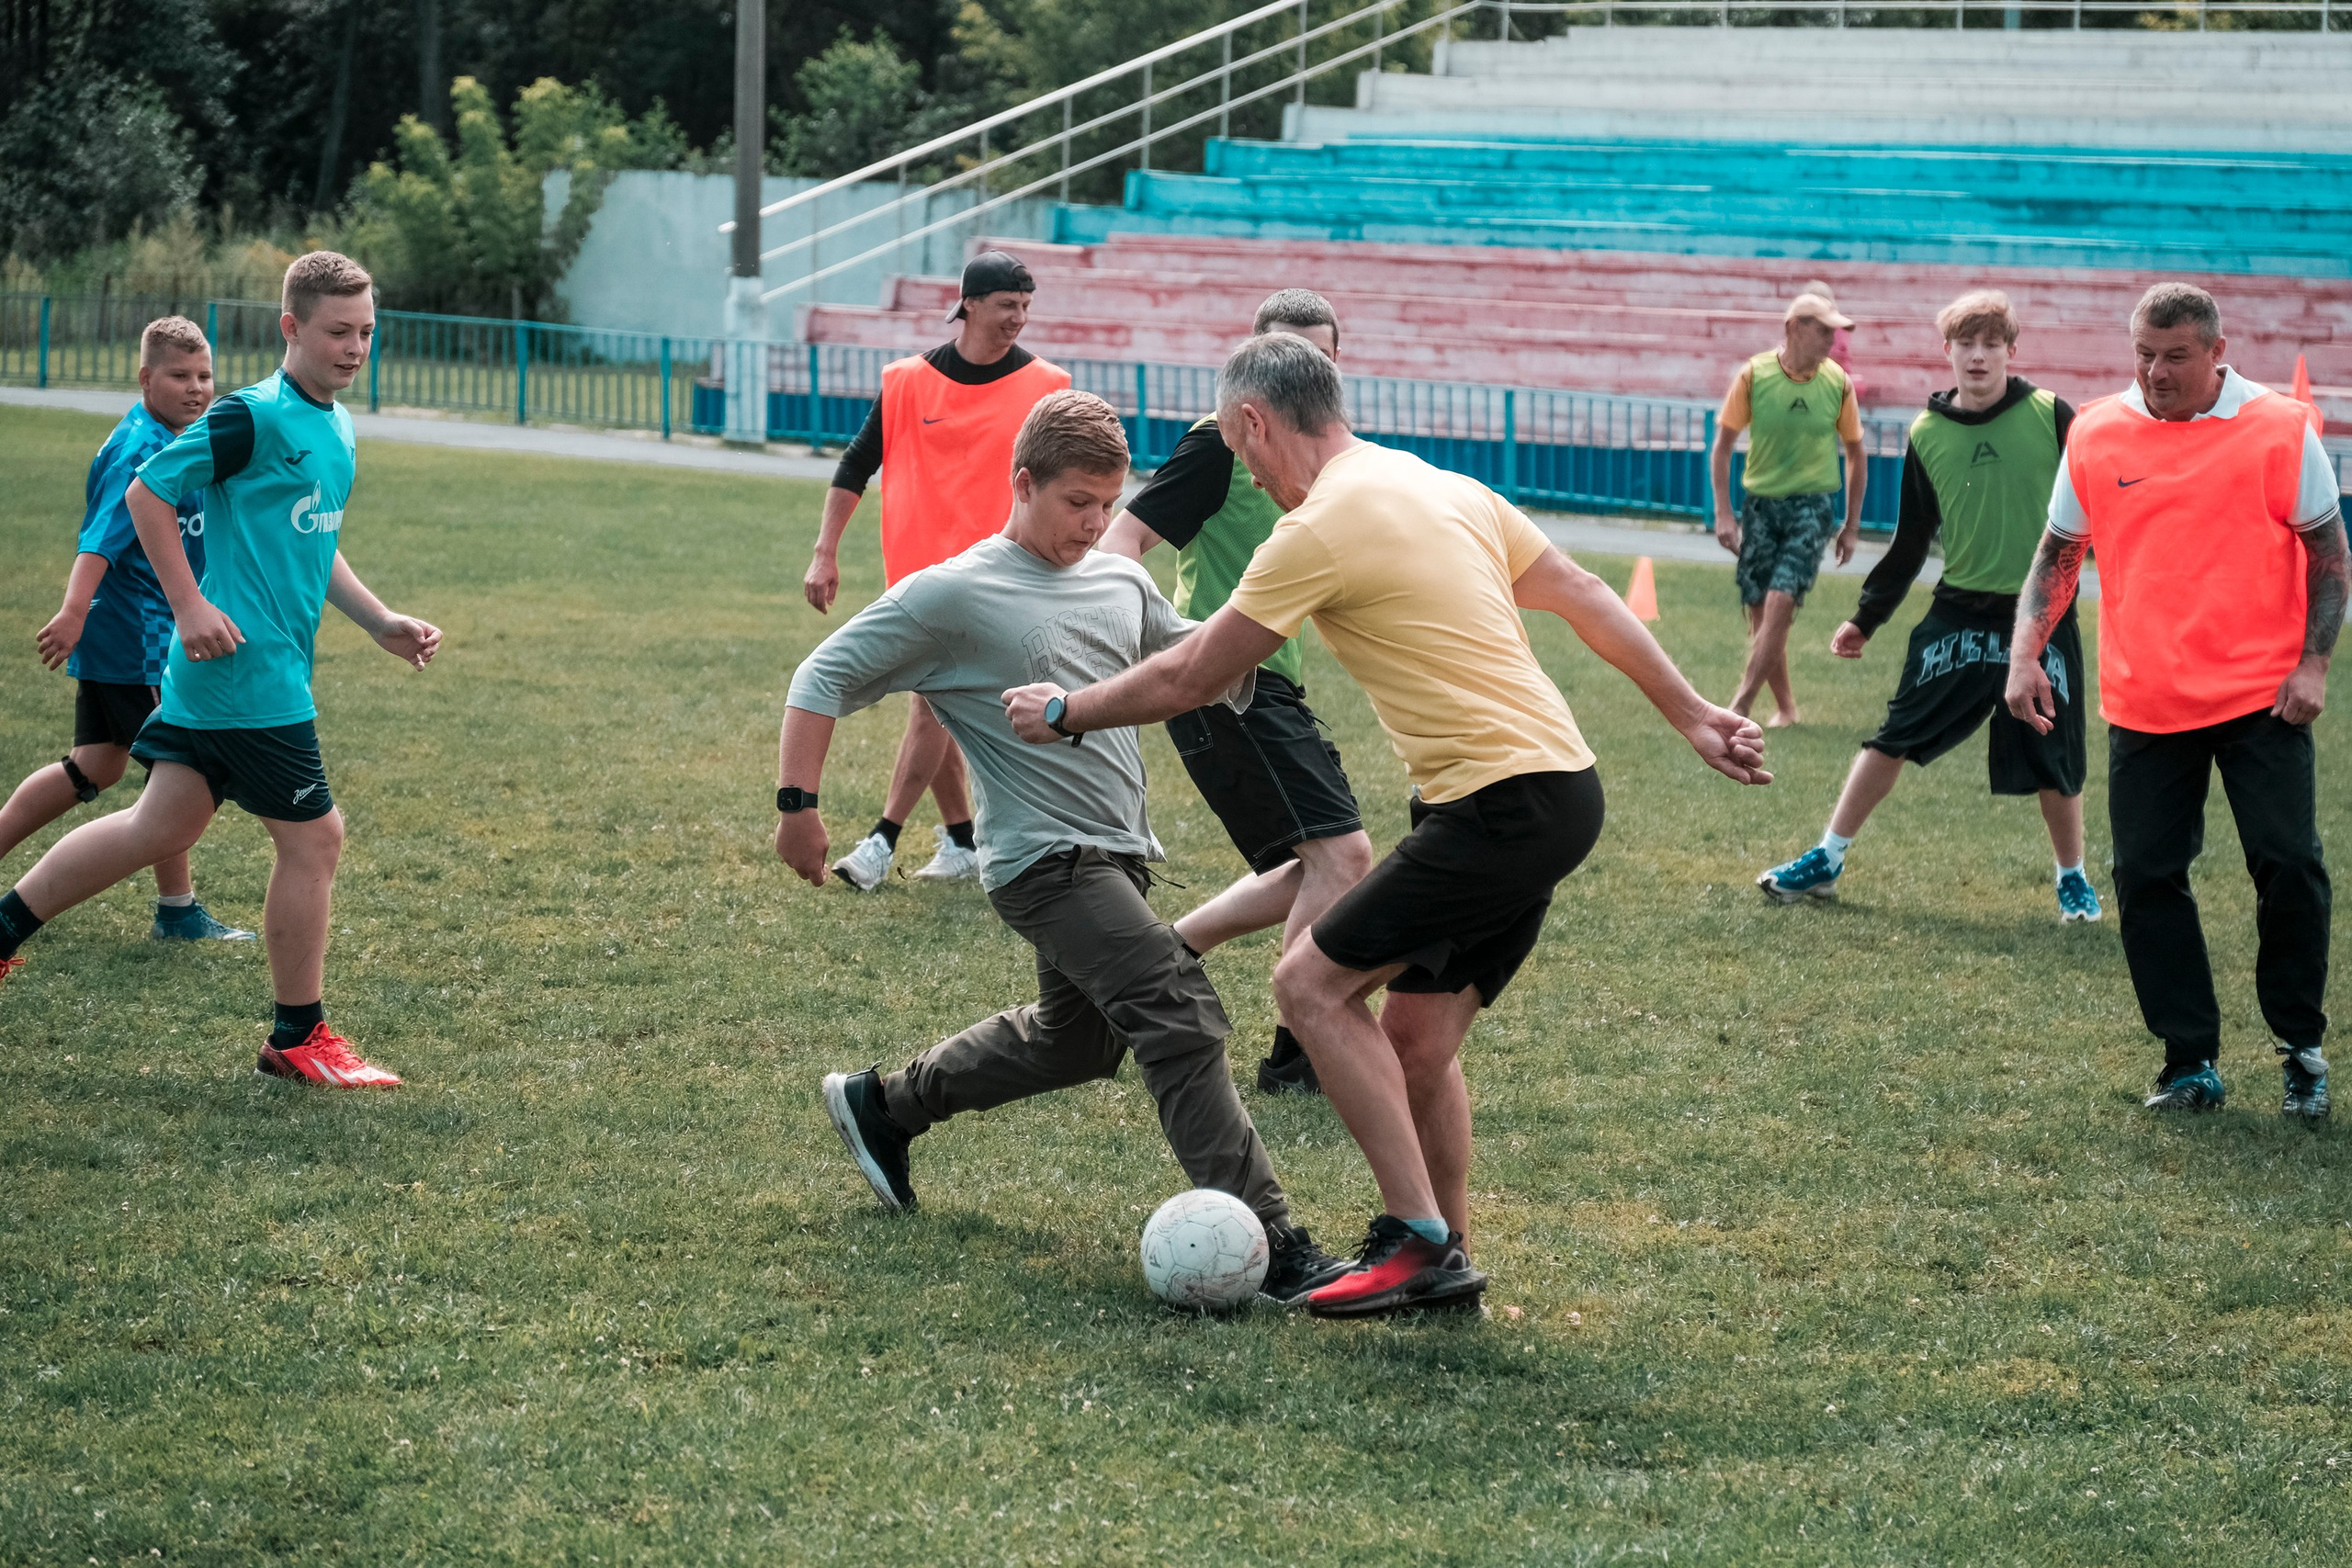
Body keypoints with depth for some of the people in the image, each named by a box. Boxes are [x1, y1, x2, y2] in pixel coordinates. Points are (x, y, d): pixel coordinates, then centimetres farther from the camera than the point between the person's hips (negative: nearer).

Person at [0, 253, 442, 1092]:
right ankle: (299, 1040, 11)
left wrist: (381, 624, 19)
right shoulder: (255, 416, -15)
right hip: (249, 670, -9)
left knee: (163, 826, 14)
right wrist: (190, 606, -17)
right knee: (312, 838, -1)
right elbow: (147, 493, -13)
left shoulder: (334, 427, 14)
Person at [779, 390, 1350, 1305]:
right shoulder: (950, 595, -9)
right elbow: (825, 681, -6)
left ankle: (883, 1106, 43)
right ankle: (1272, 1248, -22)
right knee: (1180, 1015, -20)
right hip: (1043, 858, -9)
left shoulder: (1122, 585, 11)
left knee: (1074, 1039, 23)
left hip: (1118, 853, 9)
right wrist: (798, 805, -14)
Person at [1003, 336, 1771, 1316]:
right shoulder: (1446, 488, 15)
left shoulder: (1321, 530, -12)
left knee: (1312, 984, -6)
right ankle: (1440, 1263, 20)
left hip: (1502, 808, -9)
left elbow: (1188, 680, -5)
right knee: (1416, 1042, 13)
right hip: (1558, 790, 9)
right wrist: (1689, 714, 24)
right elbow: (1582, 596, 19)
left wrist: (1066, 711, 10)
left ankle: (1419, 1240, -8)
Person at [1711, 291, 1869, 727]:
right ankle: (1784, 707, 20)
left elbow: (1855, 453, 9)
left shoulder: (1838, 383, -3)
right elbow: (1723, 444, 2)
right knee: (1759, 610, 4)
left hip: (1812, 505, -1)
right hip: (1760, 502, 1)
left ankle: (1739, 707, -15)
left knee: (1780, 602, -16)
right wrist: (1724, 514, -4)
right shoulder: (1754, 375, -6)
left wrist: (1852, 526, 8)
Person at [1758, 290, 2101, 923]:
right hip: (1957, 615, 2)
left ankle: (2073, 879, 24)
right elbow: (1911, 540, 11)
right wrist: (1865, 618, 12)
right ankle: (1826, 862, 12)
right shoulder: (1927, 435, 3)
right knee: (1893, 739, 2)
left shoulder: (2051, 416, -6)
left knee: (2054, 761, 4)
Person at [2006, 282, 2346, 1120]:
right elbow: (2058, 553, 10)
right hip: (2142, 702, 2)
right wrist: (2025, 653, -1)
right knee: (2146, 879, 1)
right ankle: (2191, 1060, 13)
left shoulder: (2280, 428, -3)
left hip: (2260, 698, -2)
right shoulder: (2095, 434, 3)